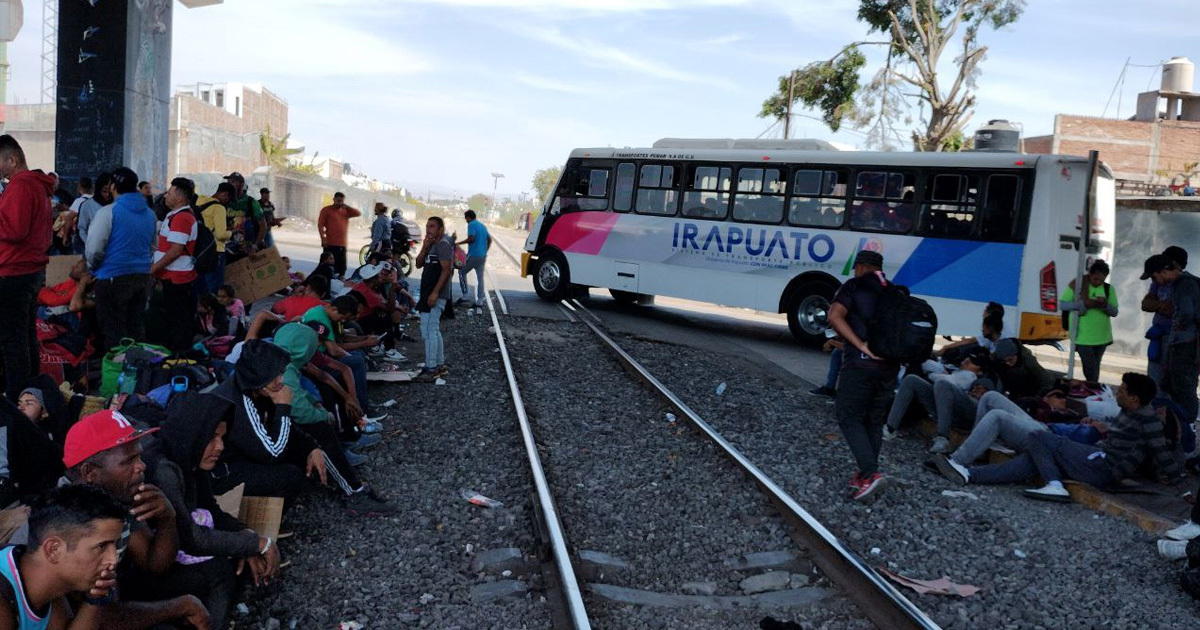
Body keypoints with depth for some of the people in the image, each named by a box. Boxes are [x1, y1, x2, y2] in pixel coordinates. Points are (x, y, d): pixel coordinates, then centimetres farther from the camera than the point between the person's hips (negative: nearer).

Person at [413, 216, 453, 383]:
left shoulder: (443, 244, -11)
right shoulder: (431, 245, 19)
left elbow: (446, 270, -19)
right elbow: (419, 264, 14)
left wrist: (435, 292, -25)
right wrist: (424, 248, -2)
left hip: (436, 295, -10)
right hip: (427, 293, 10)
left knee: (429, 330, -13)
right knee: (434, 330, 15)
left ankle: (430, 369, -12)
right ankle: (440, 365, 23)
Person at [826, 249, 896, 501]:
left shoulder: (854, 286, 0)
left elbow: (835, 316, -16)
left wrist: (861, 346, -18)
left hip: (861, 364, -5)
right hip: (890, 365, 6)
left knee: (849, 416, 1)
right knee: (874, 420, 15)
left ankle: (870, 473, -12)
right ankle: (866, 474, 19)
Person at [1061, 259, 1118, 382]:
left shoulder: (1108, 289, 3)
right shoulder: (1077, 284, -6)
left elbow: (1114, 312, 4)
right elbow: (1062, 305, -6)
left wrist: (1105, 305, -19)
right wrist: (1083, 303, -21)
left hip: (1102, 337, 4)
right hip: (1083, 337, -4)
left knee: (1095, 368, 13)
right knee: (1090, 369, -8)